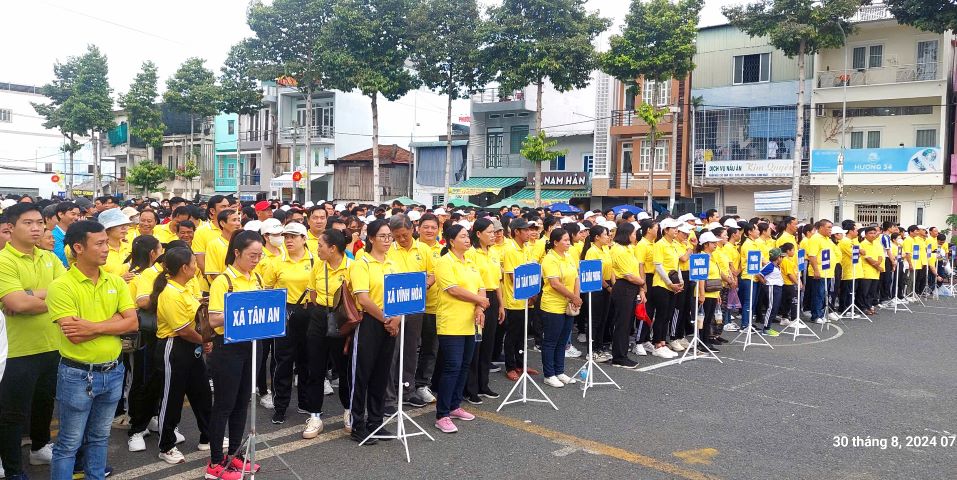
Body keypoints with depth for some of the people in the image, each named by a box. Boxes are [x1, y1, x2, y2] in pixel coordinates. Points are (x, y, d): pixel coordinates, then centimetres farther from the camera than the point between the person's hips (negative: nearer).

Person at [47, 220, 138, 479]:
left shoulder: (116, 281, 3)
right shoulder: (61, 286, -14)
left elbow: (132, 323, -6)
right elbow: (75, 336, -22)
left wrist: (93, 327, -17)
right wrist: (113, 321, -15)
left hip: (113, 372, 5)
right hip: (77, 375, -5)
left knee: (99, 437, 20)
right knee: (69, 444, 8)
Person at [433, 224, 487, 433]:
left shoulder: (470, 262, 15)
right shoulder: (445, 262, -10)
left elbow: (480, 288, 11)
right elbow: (454, 290, -18)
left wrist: (479, 308, -7)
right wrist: (479, 300, -7)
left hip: (470, 323, 8)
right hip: (452, 324, -8)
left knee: (464, 366, 13)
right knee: (452, 367, -8)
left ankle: (454, 406, 26)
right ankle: (442, 415, 0)